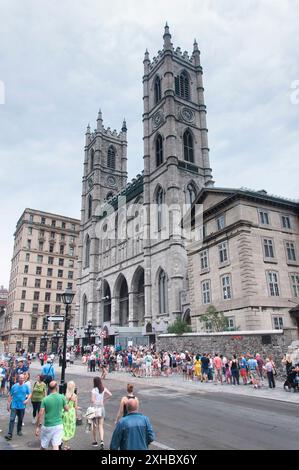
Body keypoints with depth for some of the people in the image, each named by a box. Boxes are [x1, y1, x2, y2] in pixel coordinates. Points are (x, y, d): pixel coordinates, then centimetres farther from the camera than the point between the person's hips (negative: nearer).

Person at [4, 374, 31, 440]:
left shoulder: (26, 386, -3)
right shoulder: (14, 386, -5)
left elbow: (29, 394, 4)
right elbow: (10, 396, 1)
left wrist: (27, 400, -14)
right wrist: (8, 404, 0)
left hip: (22, 406, 2)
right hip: (14, 406, -1)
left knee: (20, 420, 15)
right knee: (12, 419, -11)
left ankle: (19, 431, 35)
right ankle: (9, 434, -10)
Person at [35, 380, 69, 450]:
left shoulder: (45, 399, -11)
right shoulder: (62, 397, -7)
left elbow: (40, 414, -13)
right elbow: (67, 409, 3)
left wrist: (38, 427, -4)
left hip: (48, 426, -1)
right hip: (58, 425, 1)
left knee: (43, 446, 18)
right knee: (56, 446, 4)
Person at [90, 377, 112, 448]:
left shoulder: (94, 390, -15)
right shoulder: (104, 389, -1)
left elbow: (92, 400, -23)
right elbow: (110, 395, -7)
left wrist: (92, 401, -3)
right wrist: (104, 399, 4)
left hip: (95, 408, -4)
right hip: (102, 408, 4)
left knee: (94, 426, 15)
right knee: (101, 426, 9)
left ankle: (95, 441, 27)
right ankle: (102, 441, -6)